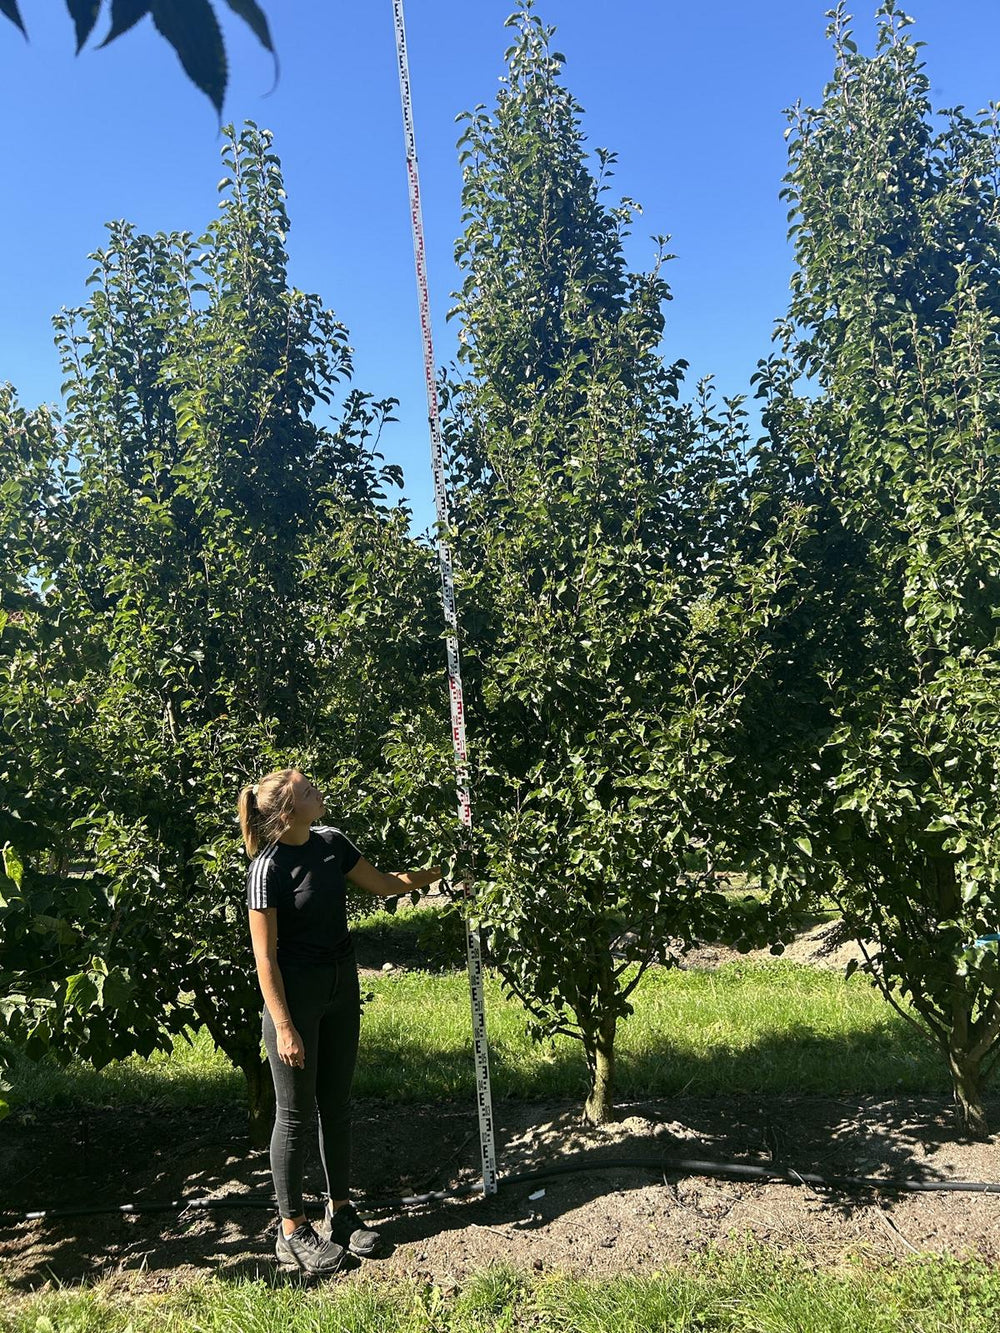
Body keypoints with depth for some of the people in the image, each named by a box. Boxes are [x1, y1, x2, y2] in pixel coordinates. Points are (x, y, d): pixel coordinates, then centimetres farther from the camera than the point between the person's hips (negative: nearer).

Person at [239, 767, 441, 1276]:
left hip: (341, 988, 6)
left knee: (336, 1103, 16)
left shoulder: (331, 842, -1)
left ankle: (340, 1210, 32)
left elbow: (383, 884, 12)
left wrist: (440, 870, 9)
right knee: (296, 1113, 6)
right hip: (295, 996, -6)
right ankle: (292, 1232, 22)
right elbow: (265, 958, -17)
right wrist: (284, 1028, -17)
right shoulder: (269, 869, -20)